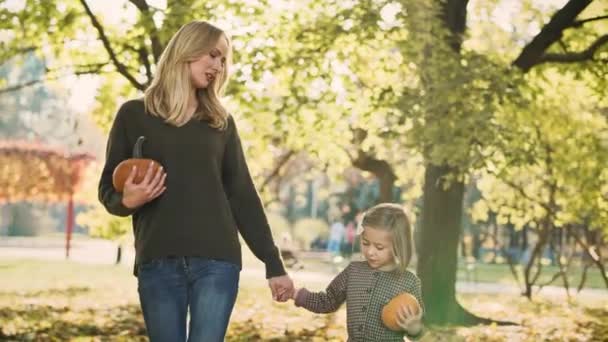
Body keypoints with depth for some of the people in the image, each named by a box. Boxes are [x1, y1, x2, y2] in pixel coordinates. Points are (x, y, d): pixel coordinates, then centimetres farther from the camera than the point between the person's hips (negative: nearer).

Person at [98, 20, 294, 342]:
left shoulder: (221, 122, 13)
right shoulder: (134, 114, 6)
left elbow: (243, 196, 10)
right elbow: (108, 189, 8)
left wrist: (273, 264, 5)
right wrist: (128, 200, -16)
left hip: (217, 261, 1)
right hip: (158, 263, -1)